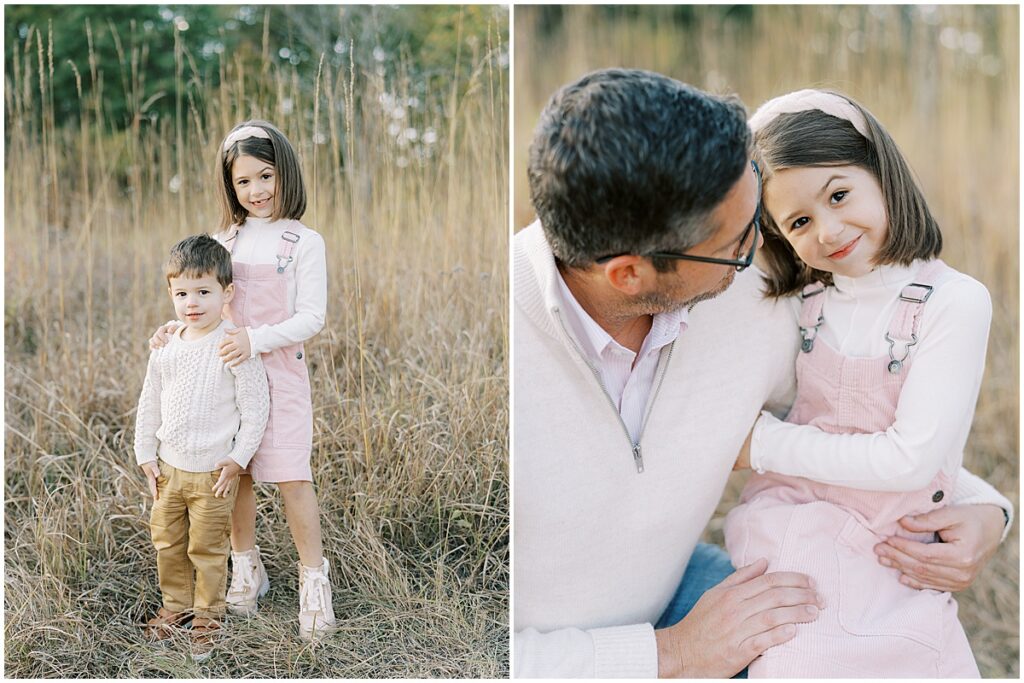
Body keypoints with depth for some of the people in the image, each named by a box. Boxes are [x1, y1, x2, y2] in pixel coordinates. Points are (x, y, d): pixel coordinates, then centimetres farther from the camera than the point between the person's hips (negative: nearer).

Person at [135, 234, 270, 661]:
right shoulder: (166, 347, 1)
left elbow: (256, 407, -12)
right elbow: (149, 404, 11)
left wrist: (237, 459, -13)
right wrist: (145, 454, 8)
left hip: (213, 470, -5)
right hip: (169, 466, 5)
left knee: (207, 548, 6)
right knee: (167, 542, 16)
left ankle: (207, 616, 25)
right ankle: (176, 606, 36)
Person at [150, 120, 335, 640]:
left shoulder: (304, 242, -3)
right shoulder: (223, 242, 10)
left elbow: (312, 316, -10)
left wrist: (257, 339, -22)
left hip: (279, 376, -4)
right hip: (225, 371, 4)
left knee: (292, 478, -6)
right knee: (236, 475, 9)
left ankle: (314, 581, 8)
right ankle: (246, 570, 27)